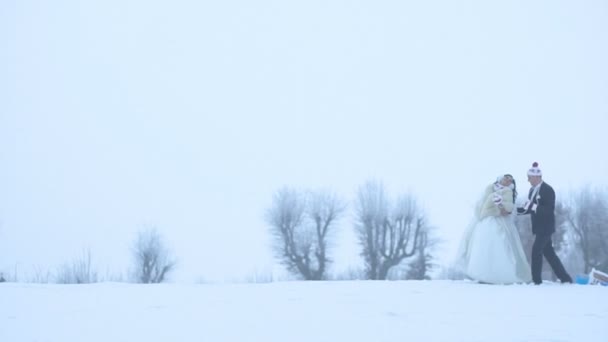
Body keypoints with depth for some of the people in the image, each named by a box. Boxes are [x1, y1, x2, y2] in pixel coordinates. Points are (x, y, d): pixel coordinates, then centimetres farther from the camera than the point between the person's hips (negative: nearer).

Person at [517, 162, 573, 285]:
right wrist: (516, 210, 0)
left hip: (546, 227, -9)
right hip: (539, 227, 9)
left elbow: (550, 209, -20)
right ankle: (565, 278, 19)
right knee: (548, 252, 12)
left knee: (536, 250, -12)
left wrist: (535, 207, -28)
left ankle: (536, 280, -7)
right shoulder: (532, 190, 12)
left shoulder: (547, 190, -14)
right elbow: (529, 208, 15)